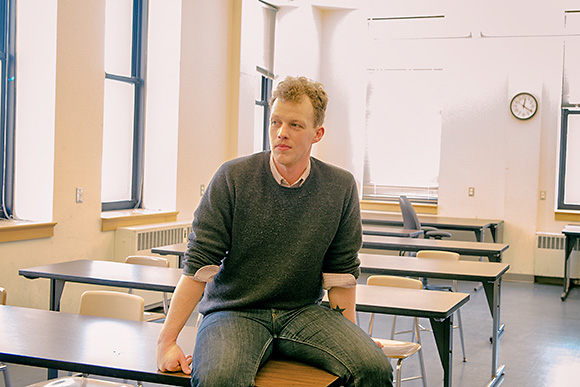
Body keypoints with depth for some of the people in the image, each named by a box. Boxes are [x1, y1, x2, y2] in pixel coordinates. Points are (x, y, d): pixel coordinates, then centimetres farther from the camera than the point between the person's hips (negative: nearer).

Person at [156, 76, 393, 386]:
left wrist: (350, 339, 7)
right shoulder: (233, 177, -5)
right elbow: (199, 263, -5)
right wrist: (167, 341, -8)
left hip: (304, 311, 3)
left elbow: (341, 270, 10)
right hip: (234, 312, -2)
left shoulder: (341, 187, 2)